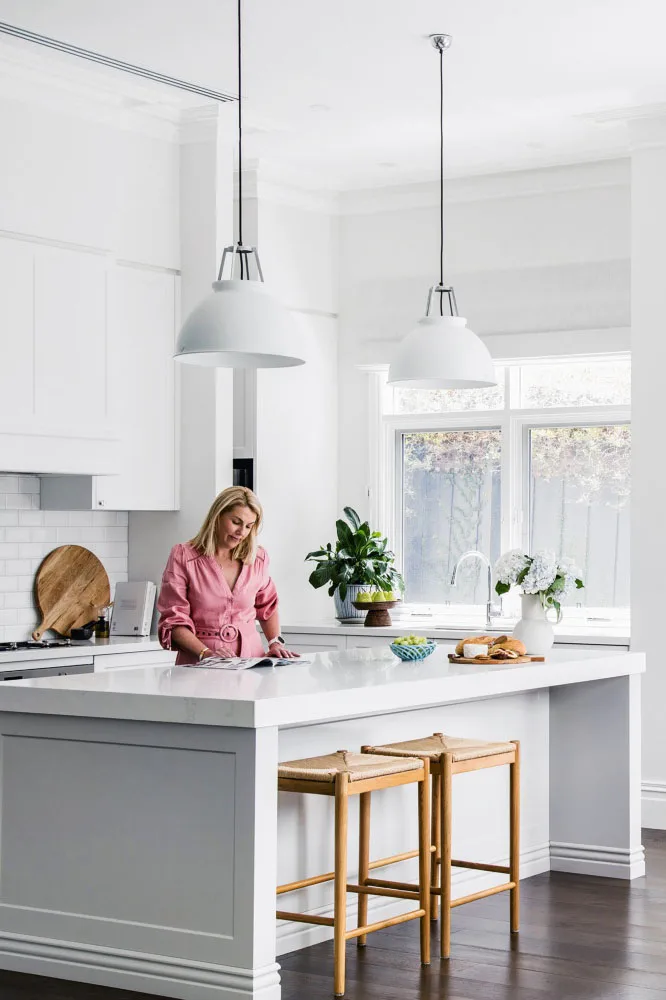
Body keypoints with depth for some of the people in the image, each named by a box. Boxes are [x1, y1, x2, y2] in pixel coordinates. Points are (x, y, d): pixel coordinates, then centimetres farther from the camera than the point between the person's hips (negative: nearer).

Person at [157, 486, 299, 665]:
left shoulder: (257, 558, 10)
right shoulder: (183, 556, -1)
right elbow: (174, 620, -4)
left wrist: (276, 642, 9)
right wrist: (205, 653, -17)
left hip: (251, 659, 3)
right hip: (200, 665, -3)